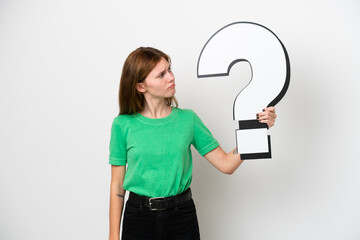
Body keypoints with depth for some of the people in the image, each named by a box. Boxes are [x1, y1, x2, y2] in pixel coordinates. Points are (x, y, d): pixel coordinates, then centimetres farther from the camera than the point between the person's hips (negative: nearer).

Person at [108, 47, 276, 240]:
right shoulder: (123, 125, -5)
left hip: (182, 218, 1)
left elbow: (226, 164, -2)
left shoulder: (188, 119, -1)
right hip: (138, 217, -1)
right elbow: (117, 185, -1)